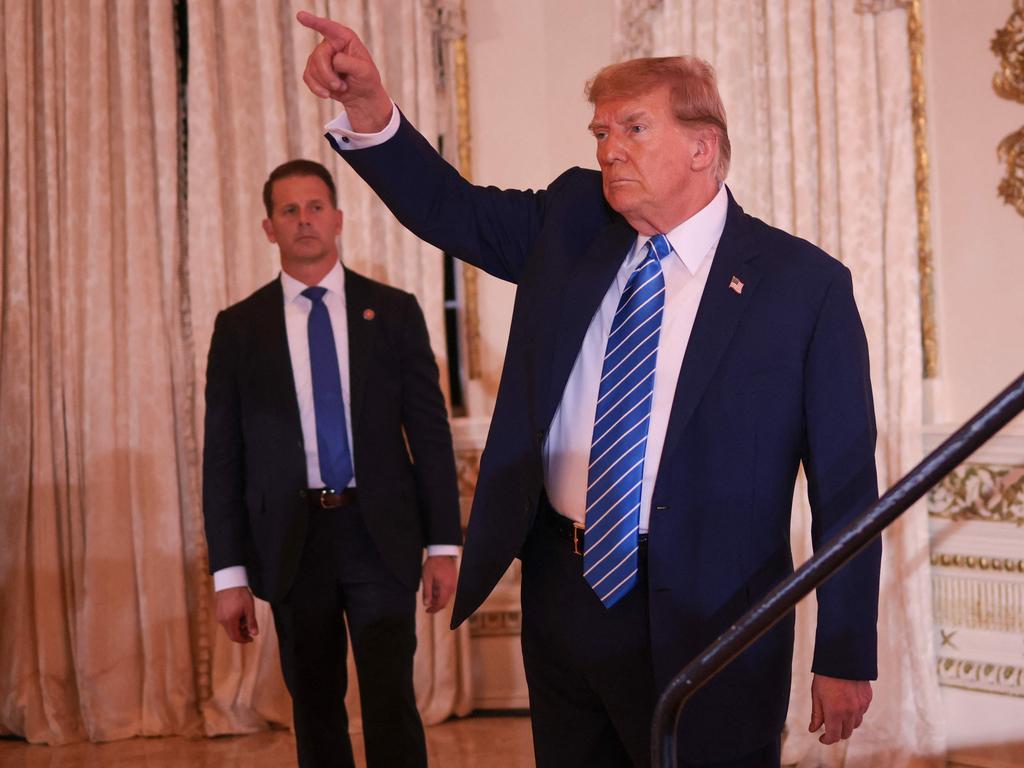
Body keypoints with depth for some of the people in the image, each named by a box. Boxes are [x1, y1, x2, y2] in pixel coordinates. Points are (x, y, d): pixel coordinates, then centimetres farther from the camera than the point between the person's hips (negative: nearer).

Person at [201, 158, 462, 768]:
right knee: (316, 710, 8)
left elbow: (431, 431, 4)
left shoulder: (393, 312, 4)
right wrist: (230, 573, -1)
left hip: (380, 534, -1)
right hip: (291, 540, 1)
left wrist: (444, 544, -1)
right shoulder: (239, 328, 5)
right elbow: (223, 455, 4)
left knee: (391, 701, -6)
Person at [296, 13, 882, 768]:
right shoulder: (572, 223, 7)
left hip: (700, 622, -5)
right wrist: (368, 107, -15)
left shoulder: (805, 282, -8)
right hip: (563, 594, 5)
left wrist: (846, 658, -8)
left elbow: (847, 483, -7)